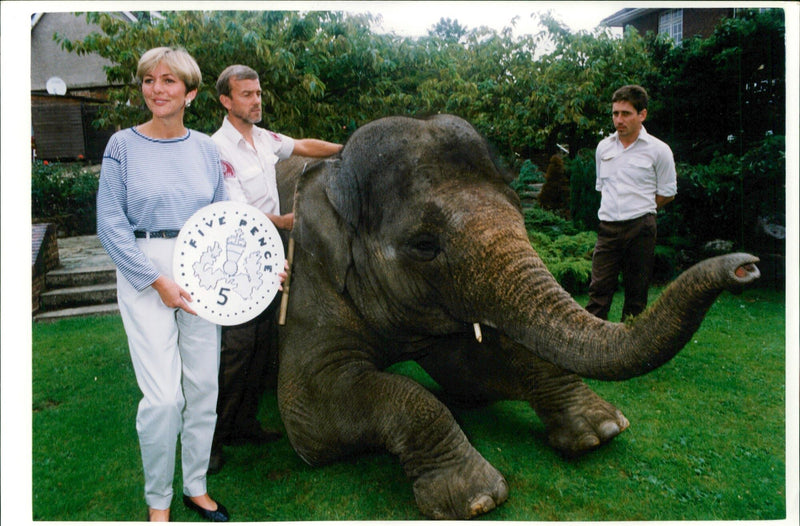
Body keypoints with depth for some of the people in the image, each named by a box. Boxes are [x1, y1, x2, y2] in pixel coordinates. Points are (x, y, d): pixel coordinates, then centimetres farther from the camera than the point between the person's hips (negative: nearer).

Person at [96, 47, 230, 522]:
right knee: (163, 396, -6)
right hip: (146, 274, -3)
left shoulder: (205, 148, 8)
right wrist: (158, 280, -11)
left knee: (204, 386, 8)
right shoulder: (123, 145, 0)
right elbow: (111, 224, -4)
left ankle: (197, 487, 28)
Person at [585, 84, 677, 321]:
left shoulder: (658, 150, 0)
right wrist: (614, 208, 12)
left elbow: (668, 193, 5)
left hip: (640, 228, -2)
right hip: (608, 227, 3)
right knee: (599, 288, -3)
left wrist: (640, 210, 6)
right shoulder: (603, 147, 11)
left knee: (636, 292, 5)